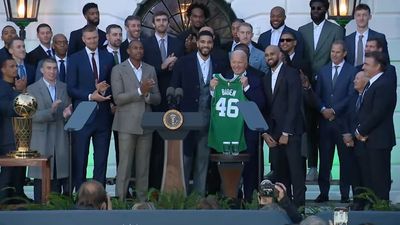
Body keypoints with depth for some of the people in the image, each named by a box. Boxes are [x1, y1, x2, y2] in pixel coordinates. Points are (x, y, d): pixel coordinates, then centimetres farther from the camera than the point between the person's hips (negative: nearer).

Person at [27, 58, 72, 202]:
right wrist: (51, 111, -24)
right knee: (41, 179, -2)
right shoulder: (32, 89, 1)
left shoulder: (64, 88, 12)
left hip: (61, 140, 3)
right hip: (41, 140, -3)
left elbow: (70, 110, 14)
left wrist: (67, 114, -10)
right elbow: (33, 116, -8)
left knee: (61, 173, 2)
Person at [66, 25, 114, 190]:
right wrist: (90, 96, -16)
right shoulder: (74, 59, 2)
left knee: (101, 157, 5)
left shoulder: (108, 58, 11)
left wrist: (104, 89, -9)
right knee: (80, 157, 0)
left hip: (103, 114, 3)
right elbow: (71, 88, -3)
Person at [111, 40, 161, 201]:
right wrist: (140, 91, -17)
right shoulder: (118, 70, 0)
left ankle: (142, 201, 10)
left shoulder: (150, 70, 13)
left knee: (143, 167, 5)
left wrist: (147, 95, -11)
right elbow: (118, 98, -9)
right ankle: (120, 200, 0)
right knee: (124, 166, -4)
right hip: (127, 125, -4)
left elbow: (157, 98, 11)